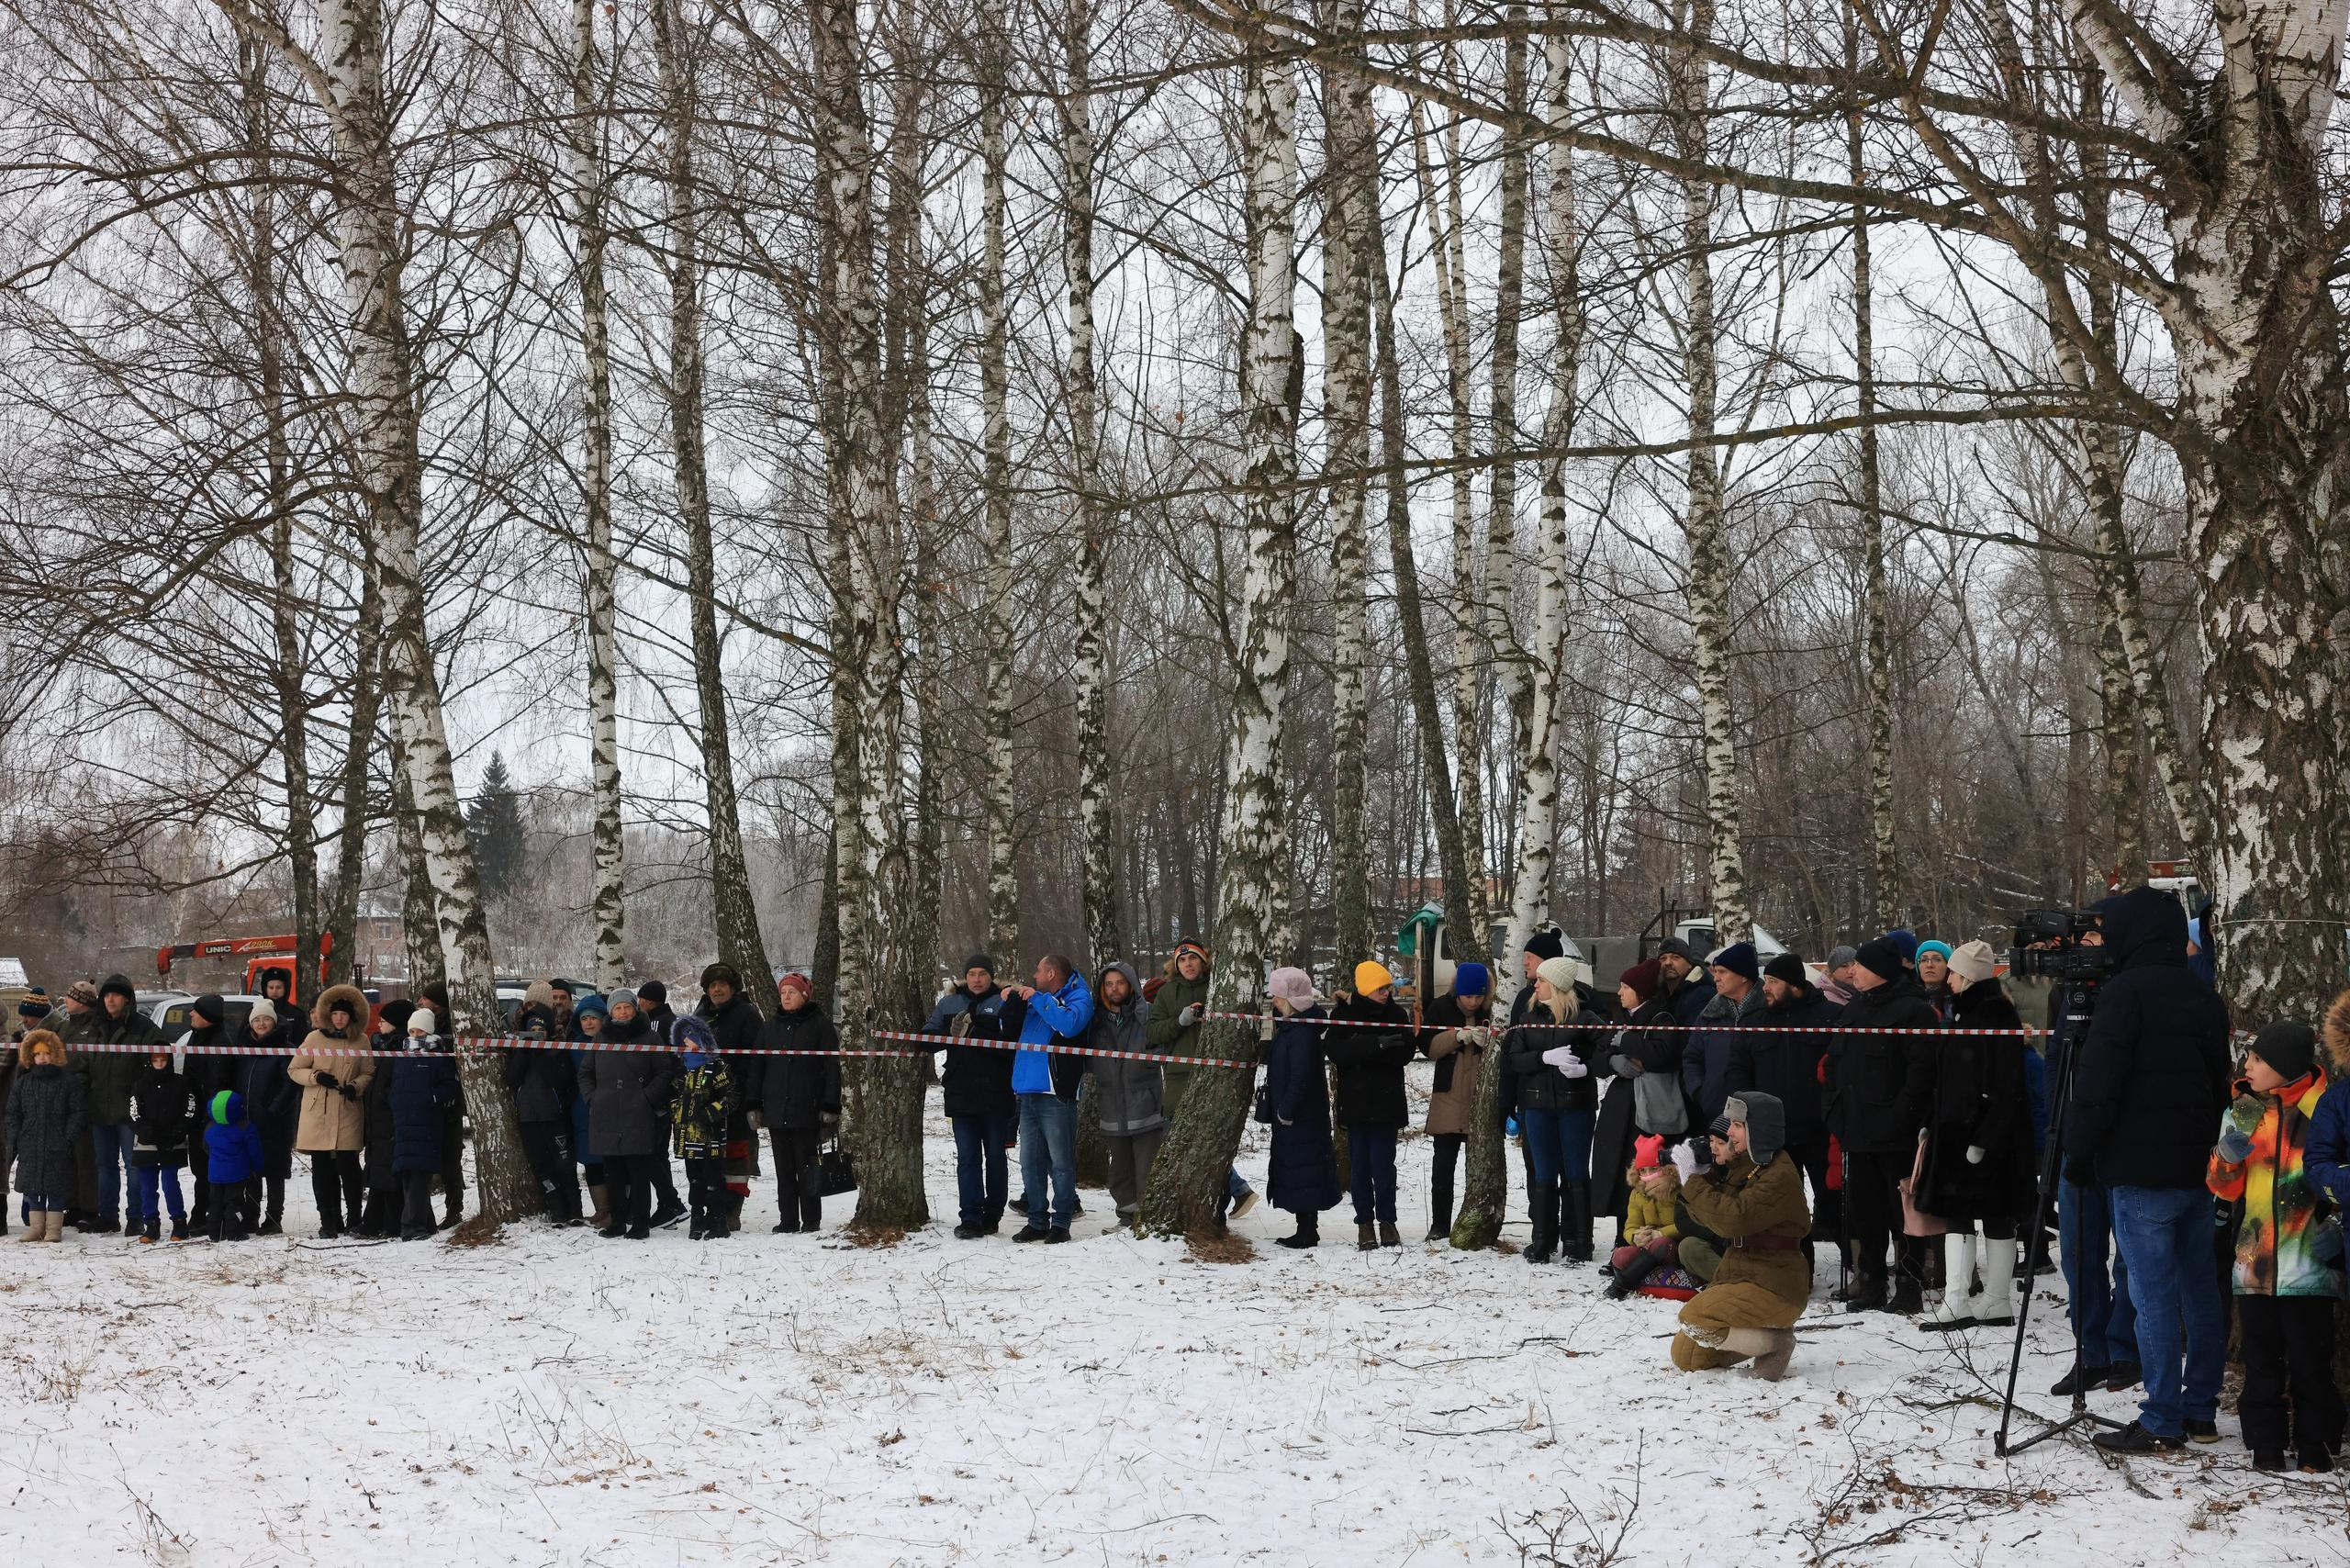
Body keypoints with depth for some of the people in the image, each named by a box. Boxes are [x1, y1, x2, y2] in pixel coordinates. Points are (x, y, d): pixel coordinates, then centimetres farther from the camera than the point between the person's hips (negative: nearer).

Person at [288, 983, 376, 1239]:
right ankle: (328, 1222, 10)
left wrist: (356, 1086, -8)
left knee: (348, 1166, -5)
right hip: (318, 1113, 0)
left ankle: (353, 1218, 8)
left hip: (348, 1113, 0)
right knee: (321, 1169, 2)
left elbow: (368, 1073, 13)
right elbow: (294, 1069, 7)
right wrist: (316, 1077, -10)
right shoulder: (314, 1038, 3)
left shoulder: (361, 1041, 6)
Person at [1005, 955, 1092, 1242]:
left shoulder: (1078, 997, 0)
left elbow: (1069, 1023, -22)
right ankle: (1037, 1221, 15)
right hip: (1027, 1093, 8)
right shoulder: (1034, 1002, 22)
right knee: (1030, 1164, 9)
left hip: (1056, 1093, -8)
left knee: (1061, 1162, -5)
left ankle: (1061, 1221, -2)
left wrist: (1038, 998, -13)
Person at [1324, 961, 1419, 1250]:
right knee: (1360, 1163, 3)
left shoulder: (1397, 1014, 4)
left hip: (1387, 1099, 0)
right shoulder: (1343, 1014, -1)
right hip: (1355, 1100, 0)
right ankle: (1365, 1222, 11)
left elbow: (1406, 1052, -7)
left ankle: (1386, 1220, 9)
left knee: (1383, 1163, -4)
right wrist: (1376, 1045, -26)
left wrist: (1360, 1051, -17)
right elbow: (1335, 1051, -15)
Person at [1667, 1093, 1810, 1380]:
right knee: (1685, 1357, 4)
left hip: (1774, 1288, -9)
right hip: (1738, 1276, 9)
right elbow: (1710, 1218, 11)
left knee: (1693, 1319, -25)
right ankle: (1762, 1337, 16)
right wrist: (1691, 1176, -5)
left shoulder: (1780, 1175, -19)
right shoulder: (1745, 1167, 10)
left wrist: (1693, 1179, -21)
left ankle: (1776, 1341, -8)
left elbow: (1732, 1219, -28)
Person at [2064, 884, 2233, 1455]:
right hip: (2199, 1170, 8)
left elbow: (2098, 1084, -15)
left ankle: (2162, 1422, -6)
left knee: (2154, 1295, -6)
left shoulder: (2125, 992, -11)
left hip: (2141, 1171, -8)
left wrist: (2078, 1153, -7)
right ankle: (2200, 1408, 19)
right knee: (2199, 1289, 12)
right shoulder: (2204, 998, 13)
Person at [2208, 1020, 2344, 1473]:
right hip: (2255, 1261, 4)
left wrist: (2336, 1223, -7)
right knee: (2262, 1359, 6)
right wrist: (2228, 1158, -10)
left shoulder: (2326, 1109, -3)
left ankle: (2315, 1443, 12)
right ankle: (2266, 1443, 14)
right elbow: (2224, 1188, 8)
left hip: (2309, 1261, -3)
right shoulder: (2241, 1112, 8)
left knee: (2310, 1360, 0)